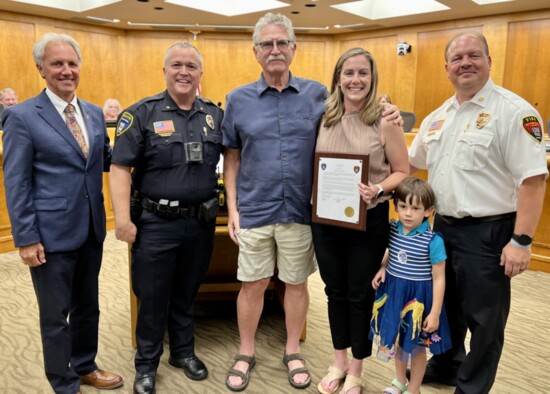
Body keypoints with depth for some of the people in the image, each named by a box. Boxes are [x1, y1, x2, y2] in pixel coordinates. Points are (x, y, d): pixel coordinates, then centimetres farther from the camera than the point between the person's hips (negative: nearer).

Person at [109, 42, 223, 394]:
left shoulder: (215, 114, 5)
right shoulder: (142, 113, -6)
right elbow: (120, 168, -8)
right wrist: (123, 218, -15)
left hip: (201, 222, 3)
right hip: (156, 222, -3)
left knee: (187, 292, 18)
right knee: (152, 296, 9)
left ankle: (184, 352, 38)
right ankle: (147, 364, 29)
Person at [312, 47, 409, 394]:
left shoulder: (385, 122, -9)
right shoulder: (323, 119, 2)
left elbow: (403, 172, -5)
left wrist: (378, 190, -23)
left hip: (368, 221, -3)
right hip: (325, 219, 4)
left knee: (360, 295, 10)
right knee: (335, 291, 16)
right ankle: (339, 361, 38)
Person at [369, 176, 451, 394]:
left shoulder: (433, 240, -20)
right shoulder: (392, 229, -5)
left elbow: (438, 278, -15)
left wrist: (435, 313, -14)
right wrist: (383, 268, -5)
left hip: (418, 297, -5)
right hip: (393, 292, 5)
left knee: (417, 346, 14)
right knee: (397, 340, 22)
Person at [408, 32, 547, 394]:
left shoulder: (514, 112, -12)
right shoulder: (437, 117, 9)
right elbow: (411, 162, 20)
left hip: (487, 233, -7)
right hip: (442, 227, 7)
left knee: (483, 316, 8)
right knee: (445, 305, 22)